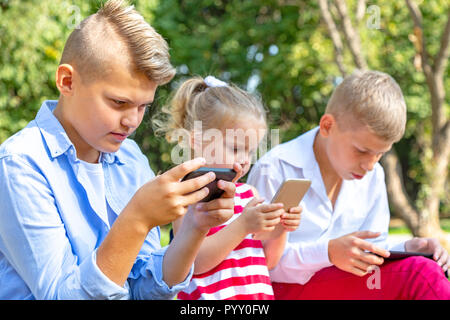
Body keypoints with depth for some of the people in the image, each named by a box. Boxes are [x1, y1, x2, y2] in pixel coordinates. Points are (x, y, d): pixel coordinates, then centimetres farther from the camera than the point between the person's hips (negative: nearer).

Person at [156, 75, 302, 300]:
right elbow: (195, 263, -18)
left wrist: (279, 231, -4)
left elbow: (267, 261, 13)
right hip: (214, 294, -5)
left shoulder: (248, 193, 10)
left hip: (259, 293, 5)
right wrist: (243, 225, -22)